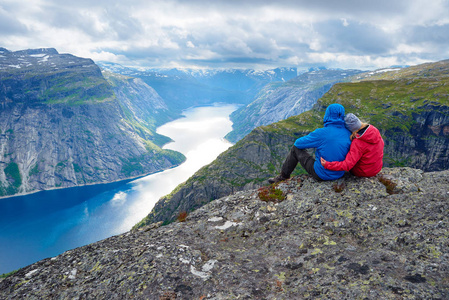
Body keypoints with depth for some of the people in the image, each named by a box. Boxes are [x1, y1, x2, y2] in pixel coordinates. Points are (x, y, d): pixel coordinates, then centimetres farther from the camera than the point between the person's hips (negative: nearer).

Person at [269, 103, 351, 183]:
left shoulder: (321, 133, -21)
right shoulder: (348, 134, -6)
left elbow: (298, 143, -7)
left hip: (321, 174, -5)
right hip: (339, 174, 5)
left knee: (296, 148, 11)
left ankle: (283, 176, 26)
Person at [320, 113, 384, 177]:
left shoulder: (357, 143, -33)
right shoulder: (374, 130, -14)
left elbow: (347, 165, -36)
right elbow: (381, 144, 6)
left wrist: (327, 165, -35)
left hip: (363, 172, -5)